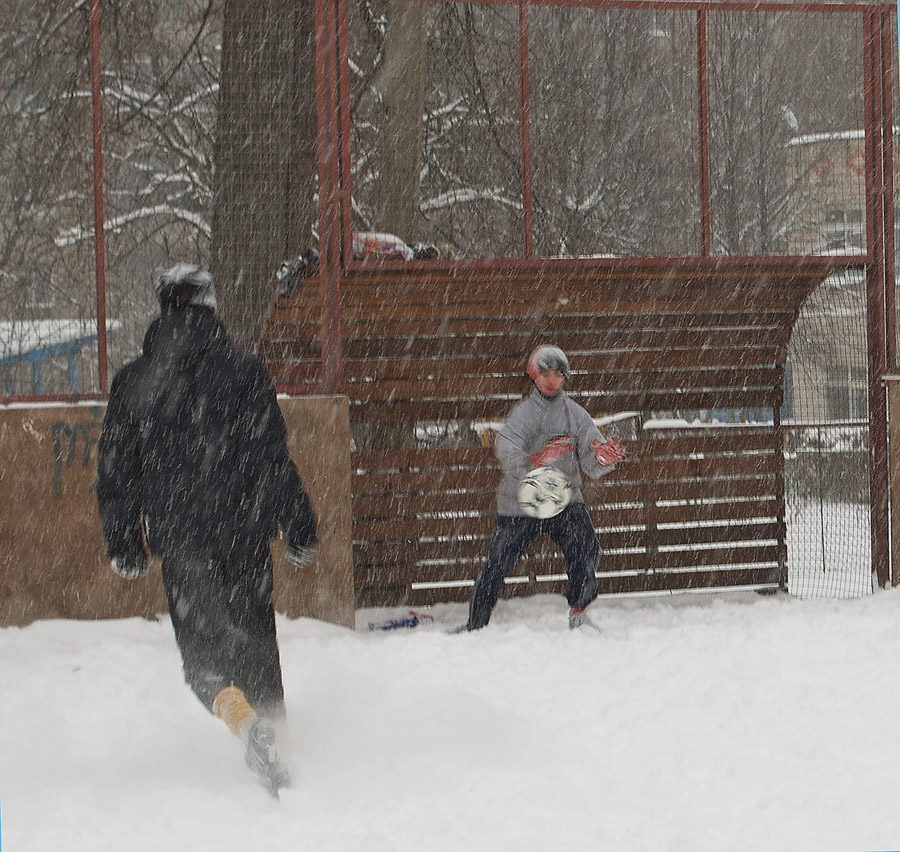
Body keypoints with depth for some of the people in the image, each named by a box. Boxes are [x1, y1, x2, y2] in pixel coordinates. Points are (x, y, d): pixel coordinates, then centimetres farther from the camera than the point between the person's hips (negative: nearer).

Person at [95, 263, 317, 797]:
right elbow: (275, 459, -2)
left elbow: (117, 473, 4)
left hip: (178, 536, 0)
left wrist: (124, 547, 12)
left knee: (202, 648, 3)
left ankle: (236, 710, -27)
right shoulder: (245, 372, -1)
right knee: (256, 642, 13)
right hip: (246, 532, 0)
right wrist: (301, 531, 6)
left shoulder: (133, 382, 2)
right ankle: (274, 744, 10)